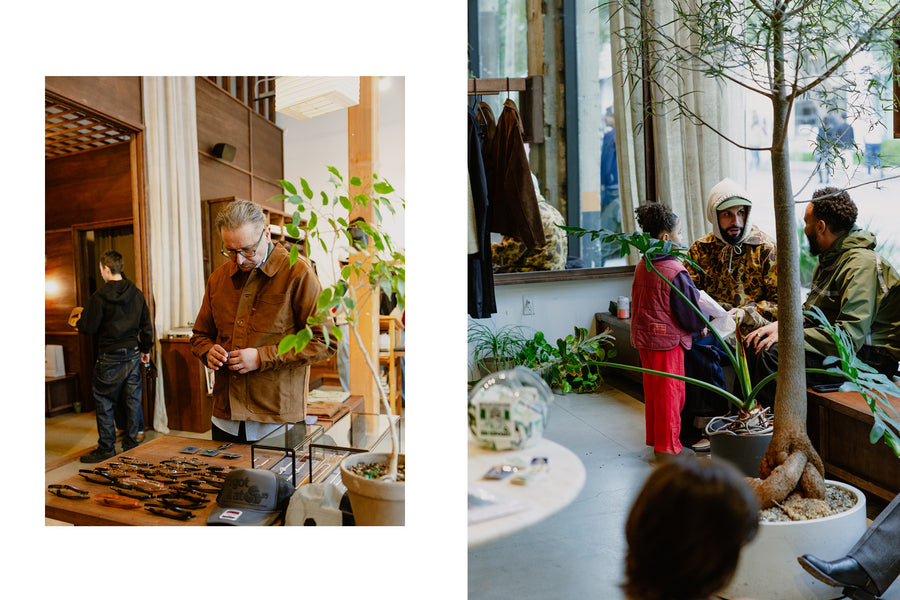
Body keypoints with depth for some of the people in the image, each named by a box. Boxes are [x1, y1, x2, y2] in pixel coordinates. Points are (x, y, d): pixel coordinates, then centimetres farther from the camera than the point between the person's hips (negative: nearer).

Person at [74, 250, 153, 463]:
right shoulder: (137, 294, 3)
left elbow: (88, 327, -10)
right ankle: (131, 444, 18)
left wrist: (78, 321, 12)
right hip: (132, 354, 5)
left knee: (104, 401, 5)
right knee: (133, 399, 10)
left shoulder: (99, 297, -13)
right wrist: (145, 349, 20)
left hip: (109, 358, -5)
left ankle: (106, 448, 11)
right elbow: (146, 326, 9)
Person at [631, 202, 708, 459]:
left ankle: (655, 438, 31)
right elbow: (692, 316, -15)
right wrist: (704, 322, 7)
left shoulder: (642, 266, 5)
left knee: (652, 388, 18)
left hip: (644, 336, 8)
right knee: (670, 391, 4)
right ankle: (667, 446, 14)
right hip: (668, 340, -8)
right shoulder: (675, 272, -20)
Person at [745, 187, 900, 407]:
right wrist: (780, 325, -2)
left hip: (868, 358, -10)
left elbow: (849, 336, -28)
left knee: (773, 353, -28)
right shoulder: (831, 258, 13)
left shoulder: (862, 264, -20)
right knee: (757, 342, 0)